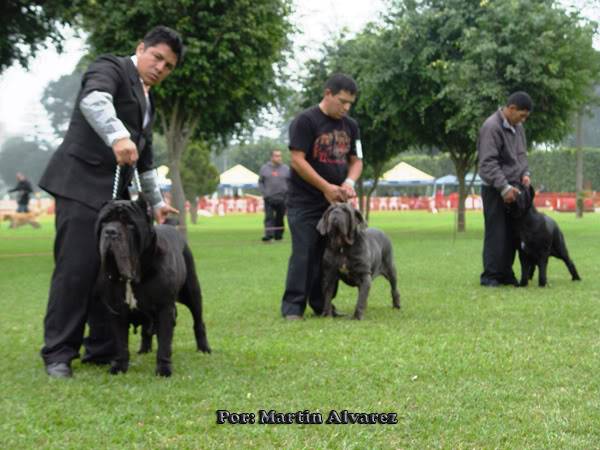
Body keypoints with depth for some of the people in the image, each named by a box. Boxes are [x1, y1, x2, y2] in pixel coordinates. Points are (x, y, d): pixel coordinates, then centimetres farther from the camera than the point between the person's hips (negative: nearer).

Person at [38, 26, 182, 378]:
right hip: (82, 183, -8)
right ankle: (58, 354, -5)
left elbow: (145, 156, 31)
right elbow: (93, 101, -27)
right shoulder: (111, 67, -4)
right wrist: (118, 137, -43)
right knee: (76, 269, -10)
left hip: (115, 192, 8)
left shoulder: (147, 99, 21)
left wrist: (156, 202, 33)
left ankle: (103, 349, 9)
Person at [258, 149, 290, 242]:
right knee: (269, 217, -8)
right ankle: (268, 235, -14)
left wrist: (287, 192, -5)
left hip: (282, 199, 1)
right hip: (269, 198, -1)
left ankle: (278, 235, 15)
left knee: (280, 218, 5)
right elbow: (260, 182, 9)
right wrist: (264, 193, -3)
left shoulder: (286, 169, 6)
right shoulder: (264, 168, 6)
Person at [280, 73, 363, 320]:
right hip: (305, 202, -6)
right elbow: (298, 160, -15)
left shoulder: (350, 126, 10)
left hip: (335, 201, 6)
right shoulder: (306, 121, -10)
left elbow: (356, 160, 15)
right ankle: (292, 306, -6)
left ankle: (321, 304, 13)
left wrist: (349, 182, -8)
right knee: (303, 253, -9)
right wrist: (326, 187, -18)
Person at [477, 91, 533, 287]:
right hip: (495, 190, -8)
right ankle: (490, 276, 0)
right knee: (496, 233, -6)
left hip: (511, 188, 8)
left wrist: (525, 173, 2)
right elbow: (488, 163, -21)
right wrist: (504, 187, -24)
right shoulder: (491, 127, -16)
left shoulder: (517, 126, 12)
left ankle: (505, 274, 15)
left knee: (512, 234, 8)